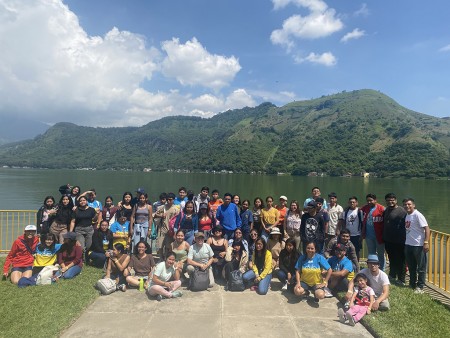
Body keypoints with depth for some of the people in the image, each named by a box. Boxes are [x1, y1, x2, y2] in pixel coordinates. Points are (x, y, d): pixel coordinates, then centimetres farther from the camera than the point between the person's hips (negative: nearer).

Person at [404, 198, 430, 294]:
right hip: (408, 245, 8)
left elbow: (426, 228, -17)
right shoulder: (406, 215, 9)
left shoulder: (417, 215, -13)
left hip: (418, 245, -8)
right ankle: (412, 284, 31)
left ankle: (420, 287, 14)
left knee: (421, 267, 5)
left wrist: (426, 242, -23)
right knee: (411, 267, 18)